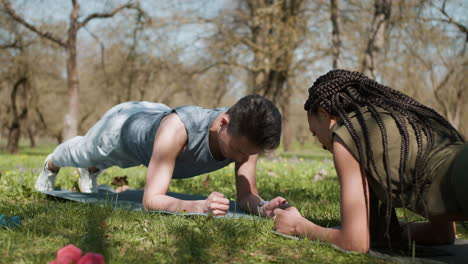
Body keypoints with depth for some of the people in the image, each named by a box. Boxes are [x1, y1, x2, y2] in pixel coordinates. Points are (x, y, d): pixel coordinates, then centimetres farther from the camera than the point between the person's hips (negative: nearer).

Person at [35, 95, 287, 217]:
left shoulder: (245, 132, -38)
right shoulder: (177, 127, -53)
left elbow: (246, 195, -31)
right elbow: (151, 199, -54)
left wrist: (261, 206, -54)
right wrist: (197, 206, -71)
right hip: (122, 124, -4)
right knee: (80, 153, 34)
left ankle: (91, 172, 75)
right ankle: (50, 166, 69)